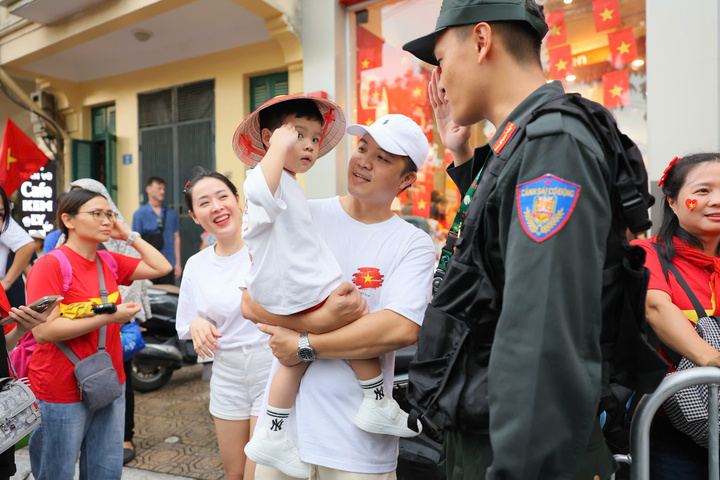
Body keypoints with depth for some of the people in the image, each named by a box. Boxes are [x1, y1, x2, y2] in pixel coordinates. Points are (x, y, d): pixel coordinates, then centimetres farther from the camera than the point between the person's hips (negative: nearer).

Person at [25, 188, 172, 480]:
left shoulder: (109, 262, 5)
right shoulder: (50, 265, -15)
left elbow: (162, 267, 8)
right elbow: (42, 331, -21)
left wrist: (128, 235, 3)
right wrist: (108, 317, -24)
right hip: (62, 395, -6)